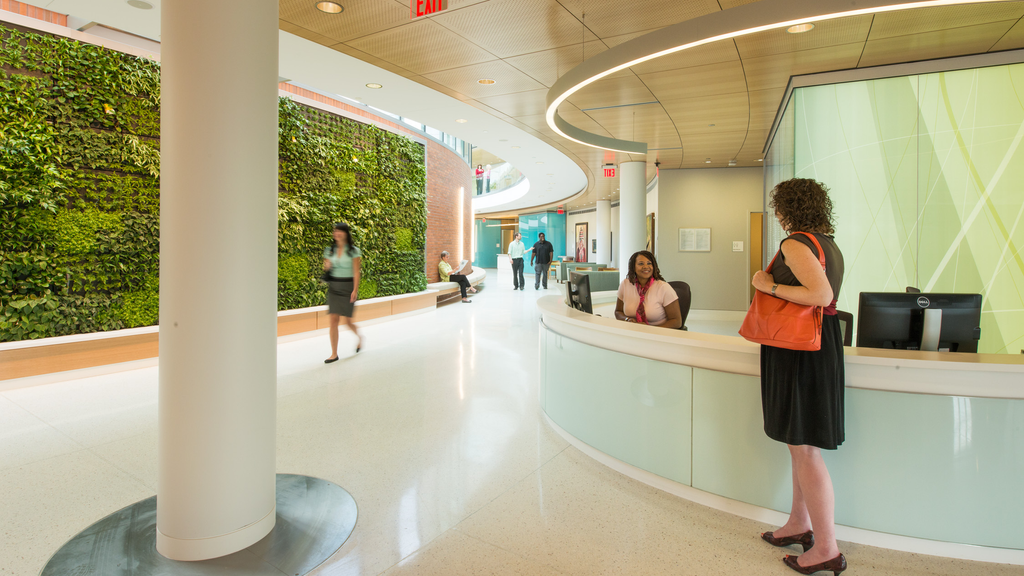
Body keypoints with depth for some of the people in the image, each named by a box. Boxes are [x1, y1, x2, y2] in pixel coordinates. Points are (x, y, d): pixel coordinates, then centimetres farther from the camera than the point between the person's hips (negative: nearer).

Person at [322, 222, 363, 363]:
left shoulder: (353, 251, -3)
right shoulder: (330, 250, 9)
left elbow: (356, 272, -7)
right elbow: (326, 267, 18)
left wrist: (355, 290, -16)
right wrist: (327, 266, -6)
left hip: (348, 287, -3)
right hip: (333, 288, 3)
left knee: (348, 321, 2)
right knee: (333, 320, -5)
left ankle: (359, 337, 35)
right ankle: (334, 354, 2)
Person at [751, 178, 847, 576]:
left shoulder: (795, 244, -15)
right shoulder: (828, 245, 15)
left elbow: (822, 294, -27)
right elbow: (829, 295, 17)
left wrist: (771, 287, -18)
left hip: (799, 349, -10)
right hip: (822, 343, 10)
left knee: (804, 448, -1)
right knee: (801, 444, 19)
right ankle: (800, 524, 33)